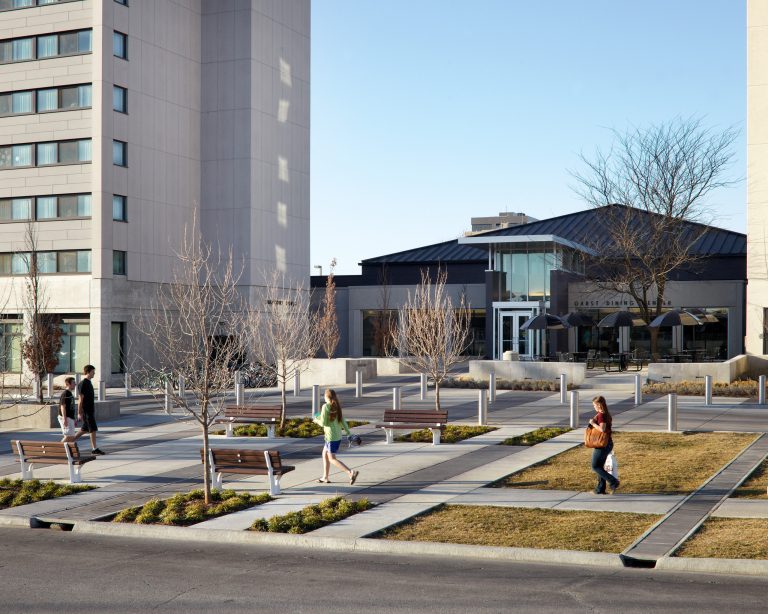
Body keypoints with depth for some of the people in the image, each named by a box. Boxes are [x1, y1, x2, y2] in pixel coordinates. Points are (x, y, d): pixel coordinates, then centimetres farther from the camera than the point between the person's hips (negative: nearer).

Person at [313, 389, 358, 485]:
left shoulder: (325, 406, -13)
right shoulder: (337, 407, 8)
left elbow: (323, 423, -14)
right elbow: (342, 421, 9)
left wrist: (317, 420, 6)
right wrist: (349, 433, 11)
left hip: (331, 436, -8)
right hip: (338, 435, 8)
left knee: (332, 459, -4)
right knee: (324, 454, 21)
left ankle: (351, 473, -18)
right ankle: (325, 477, 25)